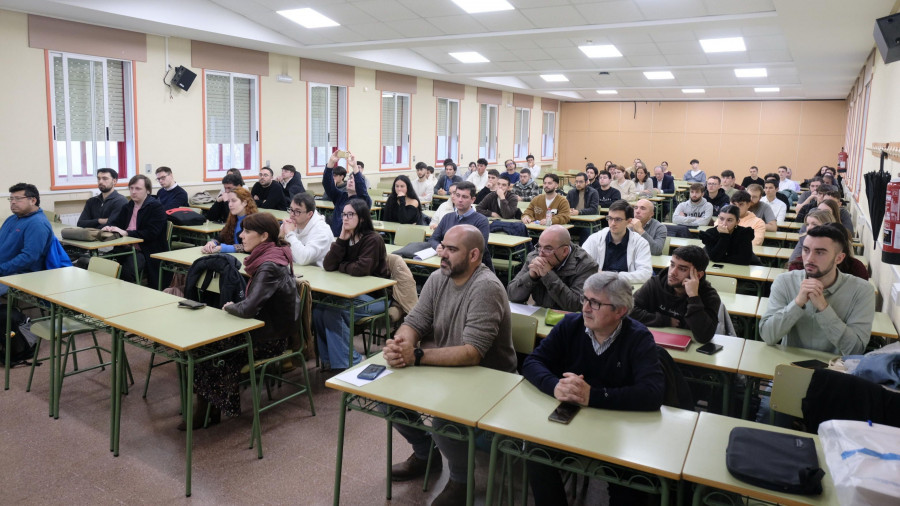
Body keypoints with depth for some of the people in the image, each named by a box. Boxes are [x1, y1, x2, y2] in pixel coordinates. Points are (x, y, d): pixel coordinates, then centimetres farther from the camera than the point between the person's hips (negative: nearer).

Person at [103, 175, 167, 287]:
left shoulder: (156, 207, -5)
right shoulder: (127, 207, 19)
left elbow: (151, 233, -15)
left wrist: (126, 233, -22)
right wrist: (108, 227, -10)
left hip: (147, 252, -7)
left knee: (126, 270, -32)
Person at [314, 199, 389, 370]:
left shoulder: (373, 239, -16)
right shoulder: (346, 239, 8)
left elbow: (361, 269, -28)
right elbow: (328, 265, -2)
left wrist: (340, 266, -8)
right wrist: (341, 239, -10)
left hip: (375, 296, -7)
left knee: (333, 312, -24)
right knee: (318, 310, -15)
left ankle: (350, 363, -8)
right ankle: (329, 359, 1)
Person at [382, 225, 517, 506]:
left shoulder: (486, 288, -24)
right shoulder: (438, 278, -1)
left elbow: (472, 354, -30)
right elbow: (414, 322, -3)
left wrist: (416, 356, -35)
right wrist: (398, 345, -27)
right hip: (442, 369, 7)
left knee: (443, 420, -30)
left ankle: (462, 477, 4)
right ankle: (425, 452, 21)